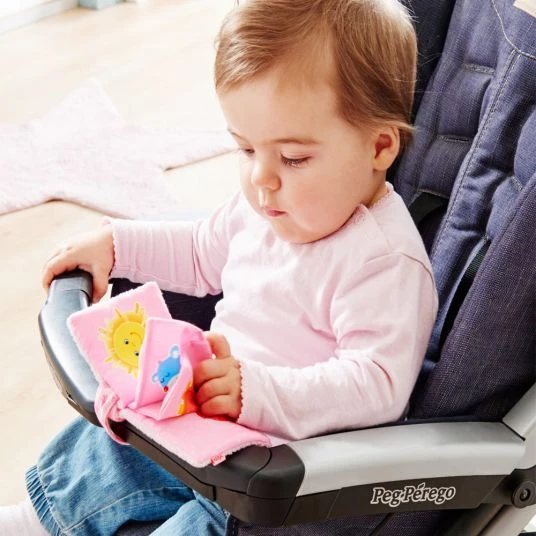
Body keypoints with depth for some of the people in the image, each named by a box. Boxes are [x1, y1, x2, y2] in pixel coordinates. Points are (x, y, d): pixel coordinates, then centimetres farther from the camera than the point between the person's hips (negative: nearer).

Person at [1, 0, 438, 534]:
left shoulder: (383, 259, -28)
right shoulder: (264, 205, 0)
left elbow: (377, 382, -34)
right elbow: (203, 253, 20)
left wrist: (259, 391, -44)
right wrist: (116, 244, 13)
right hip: (208, 417, 9)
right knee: (99, 444, 17)